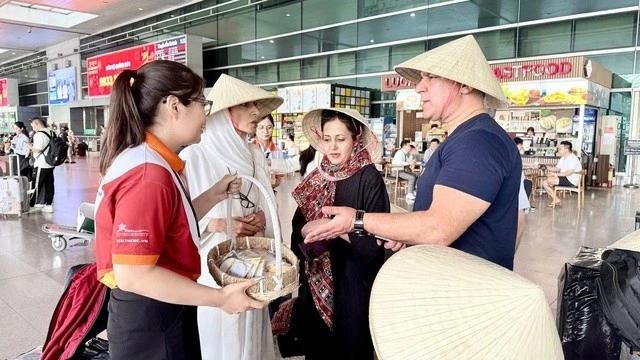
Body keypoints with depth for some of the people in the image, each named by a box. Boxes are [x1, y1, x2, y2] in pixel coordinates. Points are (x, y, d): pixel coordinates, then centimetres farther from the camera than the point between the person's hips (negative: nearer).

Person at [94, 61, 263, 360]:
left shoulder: (154, 162, 6)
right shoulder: (148, 174, -25)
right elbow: (133, 274, -28)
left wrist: (214, 195, 4)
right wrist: (220, 298, -23)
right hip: (149, 320, -9)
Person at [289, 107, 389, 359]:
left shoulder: (369, 179, -14)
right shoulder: (318, 177, 3)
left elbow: (373, 244, -16)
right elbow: (299, 226, 10)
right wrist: (307, 231, -8)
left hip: (352, 286, -5)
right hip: (316, 284, 5)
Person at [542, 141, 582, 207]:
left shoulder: (573, 159, -17)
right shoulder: (563, 158, 15)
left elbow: (569, 172, -28)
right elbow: (557, 168, 15)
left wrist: (557, 174, -25)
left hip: (572, 181, -10)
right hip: (564, 179, 10)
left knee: (550, 179, -24)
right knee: (544, 183, -3)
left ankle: (555, 200, -5)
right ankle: (556, 200, -2)